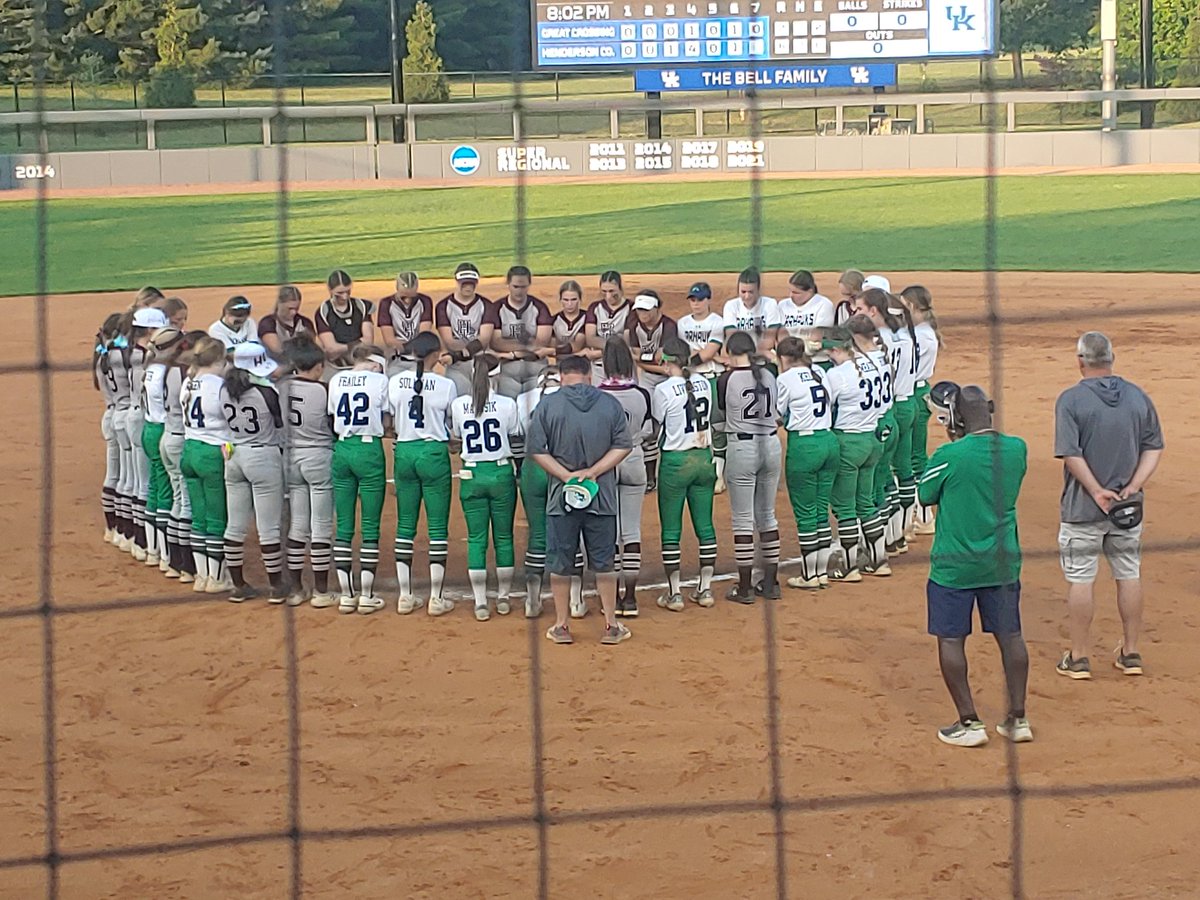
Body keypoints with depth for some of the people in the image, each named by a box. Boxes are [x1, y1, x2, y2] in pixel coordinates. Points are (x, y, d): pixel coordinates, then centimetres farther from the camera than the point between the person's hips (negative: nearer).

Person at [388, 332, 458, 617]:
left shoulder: (394, 382, -2)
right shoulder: (445, 385, -10)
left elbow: (390, 422, 5)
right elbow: (453, 427, -1)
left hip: (403, 453, 3)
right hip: (434, 454, -3)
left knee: (405, 526, 11)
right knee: (438, 527, 4)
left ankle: (405, 596, 14)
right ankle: (436, 598, 6)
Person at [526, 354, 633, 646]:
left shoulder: (548, 404, -4)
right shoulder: (610, 404, 0)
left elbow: (536, 450, -8)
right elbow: (623, 446, -1)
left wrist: (567, 475, -10)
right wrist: (593, 472, -7)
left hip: (561, 498, -1)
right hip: (602, 496, 1)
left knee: (560, 563, 9)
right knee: (604, 562, 10)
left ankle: (561, 626, 15)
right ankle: (611, 625, 14)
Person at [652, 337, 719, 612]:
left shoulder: (664, 390, -13)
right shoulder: (703, 382, 3)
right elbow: (710, 418, 11)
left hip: (676, 462, -5)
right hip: (704, 459, 5)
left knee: (671, 530, 3)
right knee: (705, 525, 10)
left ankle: (674, 593, 5)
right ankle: (705, 589, 15)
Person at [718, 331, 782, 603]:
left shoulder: (727, 379, -9)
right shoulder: (769, 376, 3)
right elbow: (776, 411, 10)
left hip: (742, 448, -5)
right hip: (771, 445, 5)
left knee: (743, 519, 1)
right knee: (767, 516, 15)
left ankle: (745, 588, 4)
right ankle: (771, 583, 20)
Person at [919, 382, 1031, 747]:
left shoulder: (950, 456, -17)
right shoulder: (1016, 449, -3)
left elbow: (926, 495, -2)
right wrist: (962, 442, 13)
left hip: (954, 566, -5)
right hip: (1002, 562, 5)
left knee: (951, 639, 6)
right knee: (1009, 635, 14)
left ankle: (969, 723, 5)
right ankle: (1017, 718, 19)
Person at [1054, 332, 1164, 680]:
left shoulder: (1071, 399, -11)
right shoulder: (1138, 396, 2)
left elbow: (1071, 454, -18)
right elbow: (1153, 448, 1)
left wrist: (1097, 492, -16)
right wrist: (1131, 488, -7)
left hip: (1082, 509, -4)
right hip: (1128, 508, 4)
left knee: (1080, 580, 4)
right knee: (1129, 576, 14)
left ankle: (1078, 658, 10)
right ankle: (1130, 653, 21)